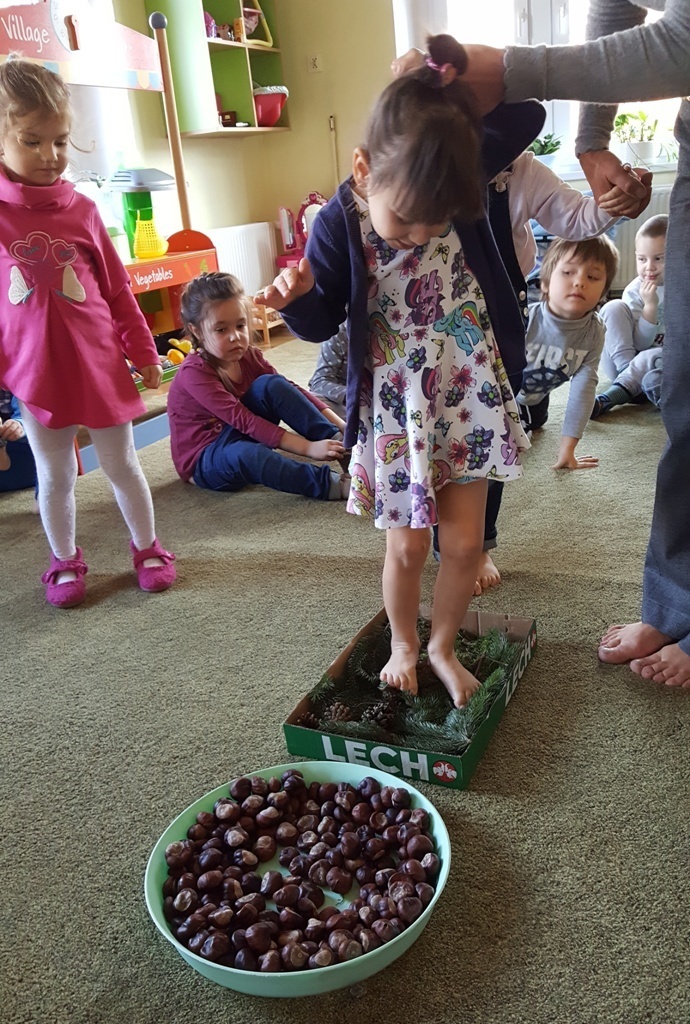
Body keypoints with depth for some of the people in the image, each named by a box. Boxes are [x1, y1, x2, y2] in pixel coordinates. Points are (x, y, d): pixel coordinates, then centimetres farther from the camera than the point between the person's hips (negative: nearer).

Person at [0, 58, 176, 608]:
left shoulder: (81, 209, 2)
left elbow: (118, 289, 7)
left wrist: (144, 352, 9)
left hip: (100, 364, 1)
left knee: (122, 464, 12)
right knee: (55, 476, 12)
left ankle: (148, 548, 30)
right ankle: (65, 562, 31)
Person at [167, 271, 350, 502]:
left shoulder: (248, 356, -2)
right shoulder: (194, 372, -23)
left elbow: (291, 391, -7)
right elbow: (242, 420, -31)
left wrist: (340, 425, -20)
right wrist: (308, 448, -37)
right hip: (204, 462, -6)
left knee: (272, 385, -16)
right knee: (245, 453, -41)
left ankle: (340, 443, -18)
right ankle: (332, 484, -38)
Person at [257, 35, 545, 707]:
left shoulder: (457, 173, -9)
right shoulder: (339, 224, -15)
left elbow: (527, 116, 2)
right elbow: (322, 322, -6)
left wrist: (459, 79, -7)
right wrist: (297, 297, -27)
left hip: (468, 399, 2)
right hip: (393, 409, -2)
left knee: (464, 542, 6)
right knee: (407, 547, 8)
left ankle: (442, 645, 32)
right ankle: (403, 645, 37)